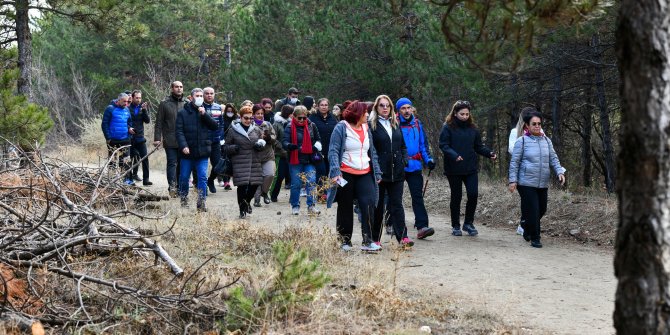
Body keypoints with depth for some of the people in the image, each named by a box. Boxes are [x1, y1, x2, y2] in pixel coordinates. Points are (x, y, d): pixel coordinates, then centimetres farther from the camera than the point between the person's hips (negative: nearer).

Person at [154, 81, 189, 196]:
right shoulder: (164, 104, 3)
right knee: (172, 163, -5)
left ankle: (180, 186, 15)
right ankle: (172, 187, -6)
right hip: (170, 141, -3)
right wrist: (157, 138, -4)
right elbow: (159, 123, 3)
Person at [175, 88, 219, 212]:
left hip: (202, 152, 1)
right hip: (187, 151, -1)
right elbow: (179, 131, -6)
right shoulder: (183, 113, 0)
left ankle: (201, 203, -3)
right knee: (184, 177, 9)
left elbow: (215, 126, -1)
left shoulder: (205, 112, 10)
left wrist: (205, 114, -12)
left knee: (203, 178, -5)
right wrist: (183, 146, -18)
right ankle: (184, 199, 28)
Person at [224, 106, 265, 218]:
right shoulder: (233, 131, 1)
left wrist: (260, 144, -3)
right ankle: (242, 209, 11)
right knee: (242, 186, -6)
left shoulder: (256, 130, 10)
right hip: (240, 164, -3)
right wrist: (234, 148, -15)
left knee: (254, 184, 1)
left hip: (254, 162, 3)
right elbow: (226, 147, 6)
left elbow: (262, 141, 21)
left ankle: (247, 202, 31)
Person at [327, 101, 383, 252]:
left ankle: (368, 241, -10)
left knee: (368, 205, -12)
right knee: (345, 209, 7)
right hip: (346, 175, -4)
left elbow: (372, 152, 17)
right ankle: (345, 241, 17)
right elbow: (333, 151, -11)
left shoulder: (366, 128, 13)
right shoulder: (341, 128, -6)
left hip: (365, 174, 4)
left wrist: (377, 173, 13)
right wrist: (335, 171, -22)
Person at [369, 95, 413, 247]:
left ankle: (402, 236, -5)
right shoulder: (371, 125, -3)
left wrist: (404, 160, 3)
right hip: (379, 171, -4)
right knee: (378, 205, 4)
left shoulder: (396, 124, 14)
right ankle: (375, 238, 11)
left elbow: (403, 145, 19)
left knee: (397, 204, 1)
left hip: (396, 172, 4)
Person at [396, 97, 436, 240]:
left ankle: (422, 227, -13)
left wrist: (428, 159, 5)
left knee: (418, 196, -6)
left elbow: (423, 144, 17)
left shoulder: (417, 124, 11)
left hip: (414, 166, 3)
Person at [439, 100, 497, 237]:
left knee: (473, 194, -6)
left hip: (470, 168, 3)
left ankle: (468, 223, 13)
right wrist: (453, 155, -27)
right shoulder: (448, 128, -4)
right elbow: (443, 145, -10)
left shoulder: (472, 128, 8)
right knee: (456, 197, 5)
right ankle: (455, 226, 19)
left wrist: (489, 153, -6)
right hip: (454, 169, -3)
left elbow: (479, 146, 12)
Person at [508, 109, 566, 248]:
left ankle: (527, 230, 37)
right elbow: (514, 162, -3)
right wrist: (512, 180, -8)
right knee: (532, 211, -8)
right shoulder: (521, 141, -5)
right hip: (526, 183, -5)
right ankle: (534, 238, 4)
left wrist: (560, 172, -7)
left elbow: (553, 159, 10)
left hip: (543, 184, 5)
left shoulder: (546, 141, 9)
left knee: (542, 210, 13)